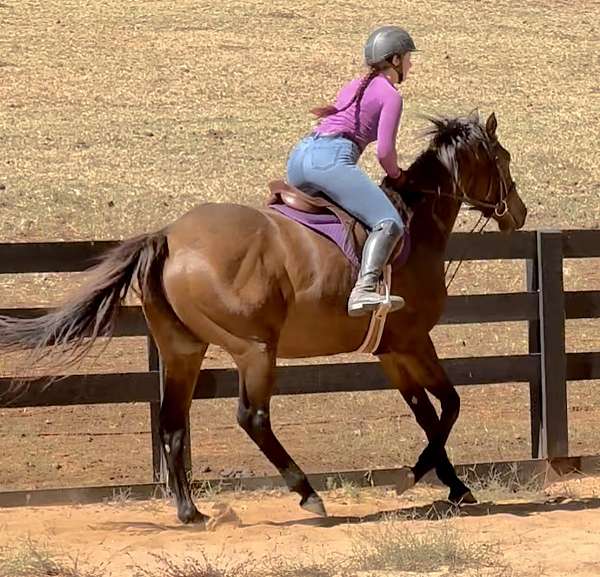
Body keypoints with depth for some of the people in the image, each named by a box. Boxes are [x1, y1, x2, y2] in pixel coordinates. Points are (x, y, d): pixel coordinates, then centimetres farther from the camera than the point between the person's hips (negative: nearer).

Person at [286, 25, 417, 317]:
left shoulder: (352, 86, 28)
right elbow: (385, 151, -3)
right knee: (389, 224, -20)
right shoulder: (391, 95, 4)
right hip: (331, 158, -9)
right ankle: (364, 290, -41)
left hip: (299, 154, 9)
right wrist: (396, 176, 14)